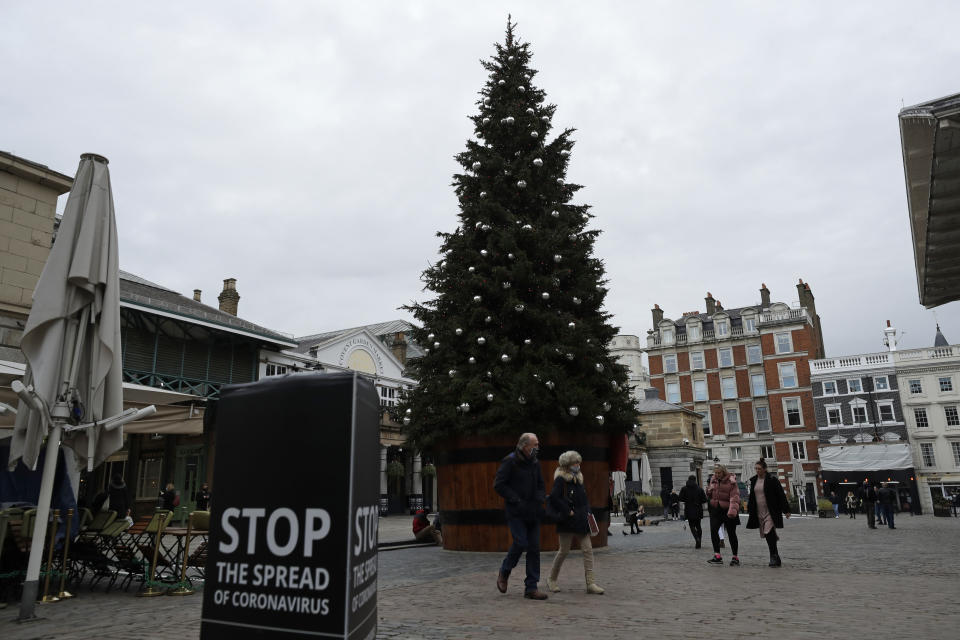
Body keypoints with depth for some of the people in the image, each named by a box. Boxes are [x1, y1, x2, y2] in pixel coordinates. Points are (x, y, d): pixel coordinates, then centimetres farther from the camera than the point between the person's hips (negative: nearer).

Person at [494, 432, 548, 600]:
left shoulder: (535, 463, 12)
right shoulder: (510, 462, -8)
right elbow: (498, 485, -12)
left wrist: (539, 499, 2)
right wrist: (517, 500, -16)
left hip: (532, 513, 6)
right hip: (515, 512, -6)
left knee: (534, 548, 2)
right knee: (521, 543, -14)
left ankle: (531, 588, 9)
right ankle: (504, 573, 14)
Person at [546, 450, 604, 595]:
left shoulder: (578, 479, 13)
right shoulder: (560, 480, -11)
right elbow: (553, 498, -24)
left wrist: (587, 513, 8)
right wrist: (567, 511, -20)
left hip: (581, 522, 7)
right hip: (567, 523, -7)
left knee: (588, 550, 0)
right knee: (564, 551, 3)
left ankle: (590, 583, 3)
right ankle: (552, 579, 22)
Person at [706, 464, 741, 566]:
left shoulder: (731, 481, -10)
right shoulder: (713, 481, 9)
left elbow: (734, 496, -20)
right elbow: (709, 496, 21)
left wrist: (733, 510, -34)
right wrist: (709, 491, -4)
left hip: (727, 511, -5)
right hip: (715, 509, 5)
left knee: (731, 534, 6)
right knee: (713, 530, -10)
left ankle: (735, 557, 20)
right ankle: (717, 556, -6)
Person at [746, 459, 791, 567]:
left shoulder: (772, 480, -8)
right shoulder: (753, 480, 9)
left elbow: (781, 495, -6)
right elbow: (751, 497, 18)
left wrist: (786, 510, -8)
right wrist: (749, 511, 17)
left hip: (771, 512, -6)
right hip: (759, 512, 6)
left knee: (769, 533, -15)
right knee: (767, 535, 10)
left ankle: (774, 556, -7)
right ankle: (775, 556, 29)